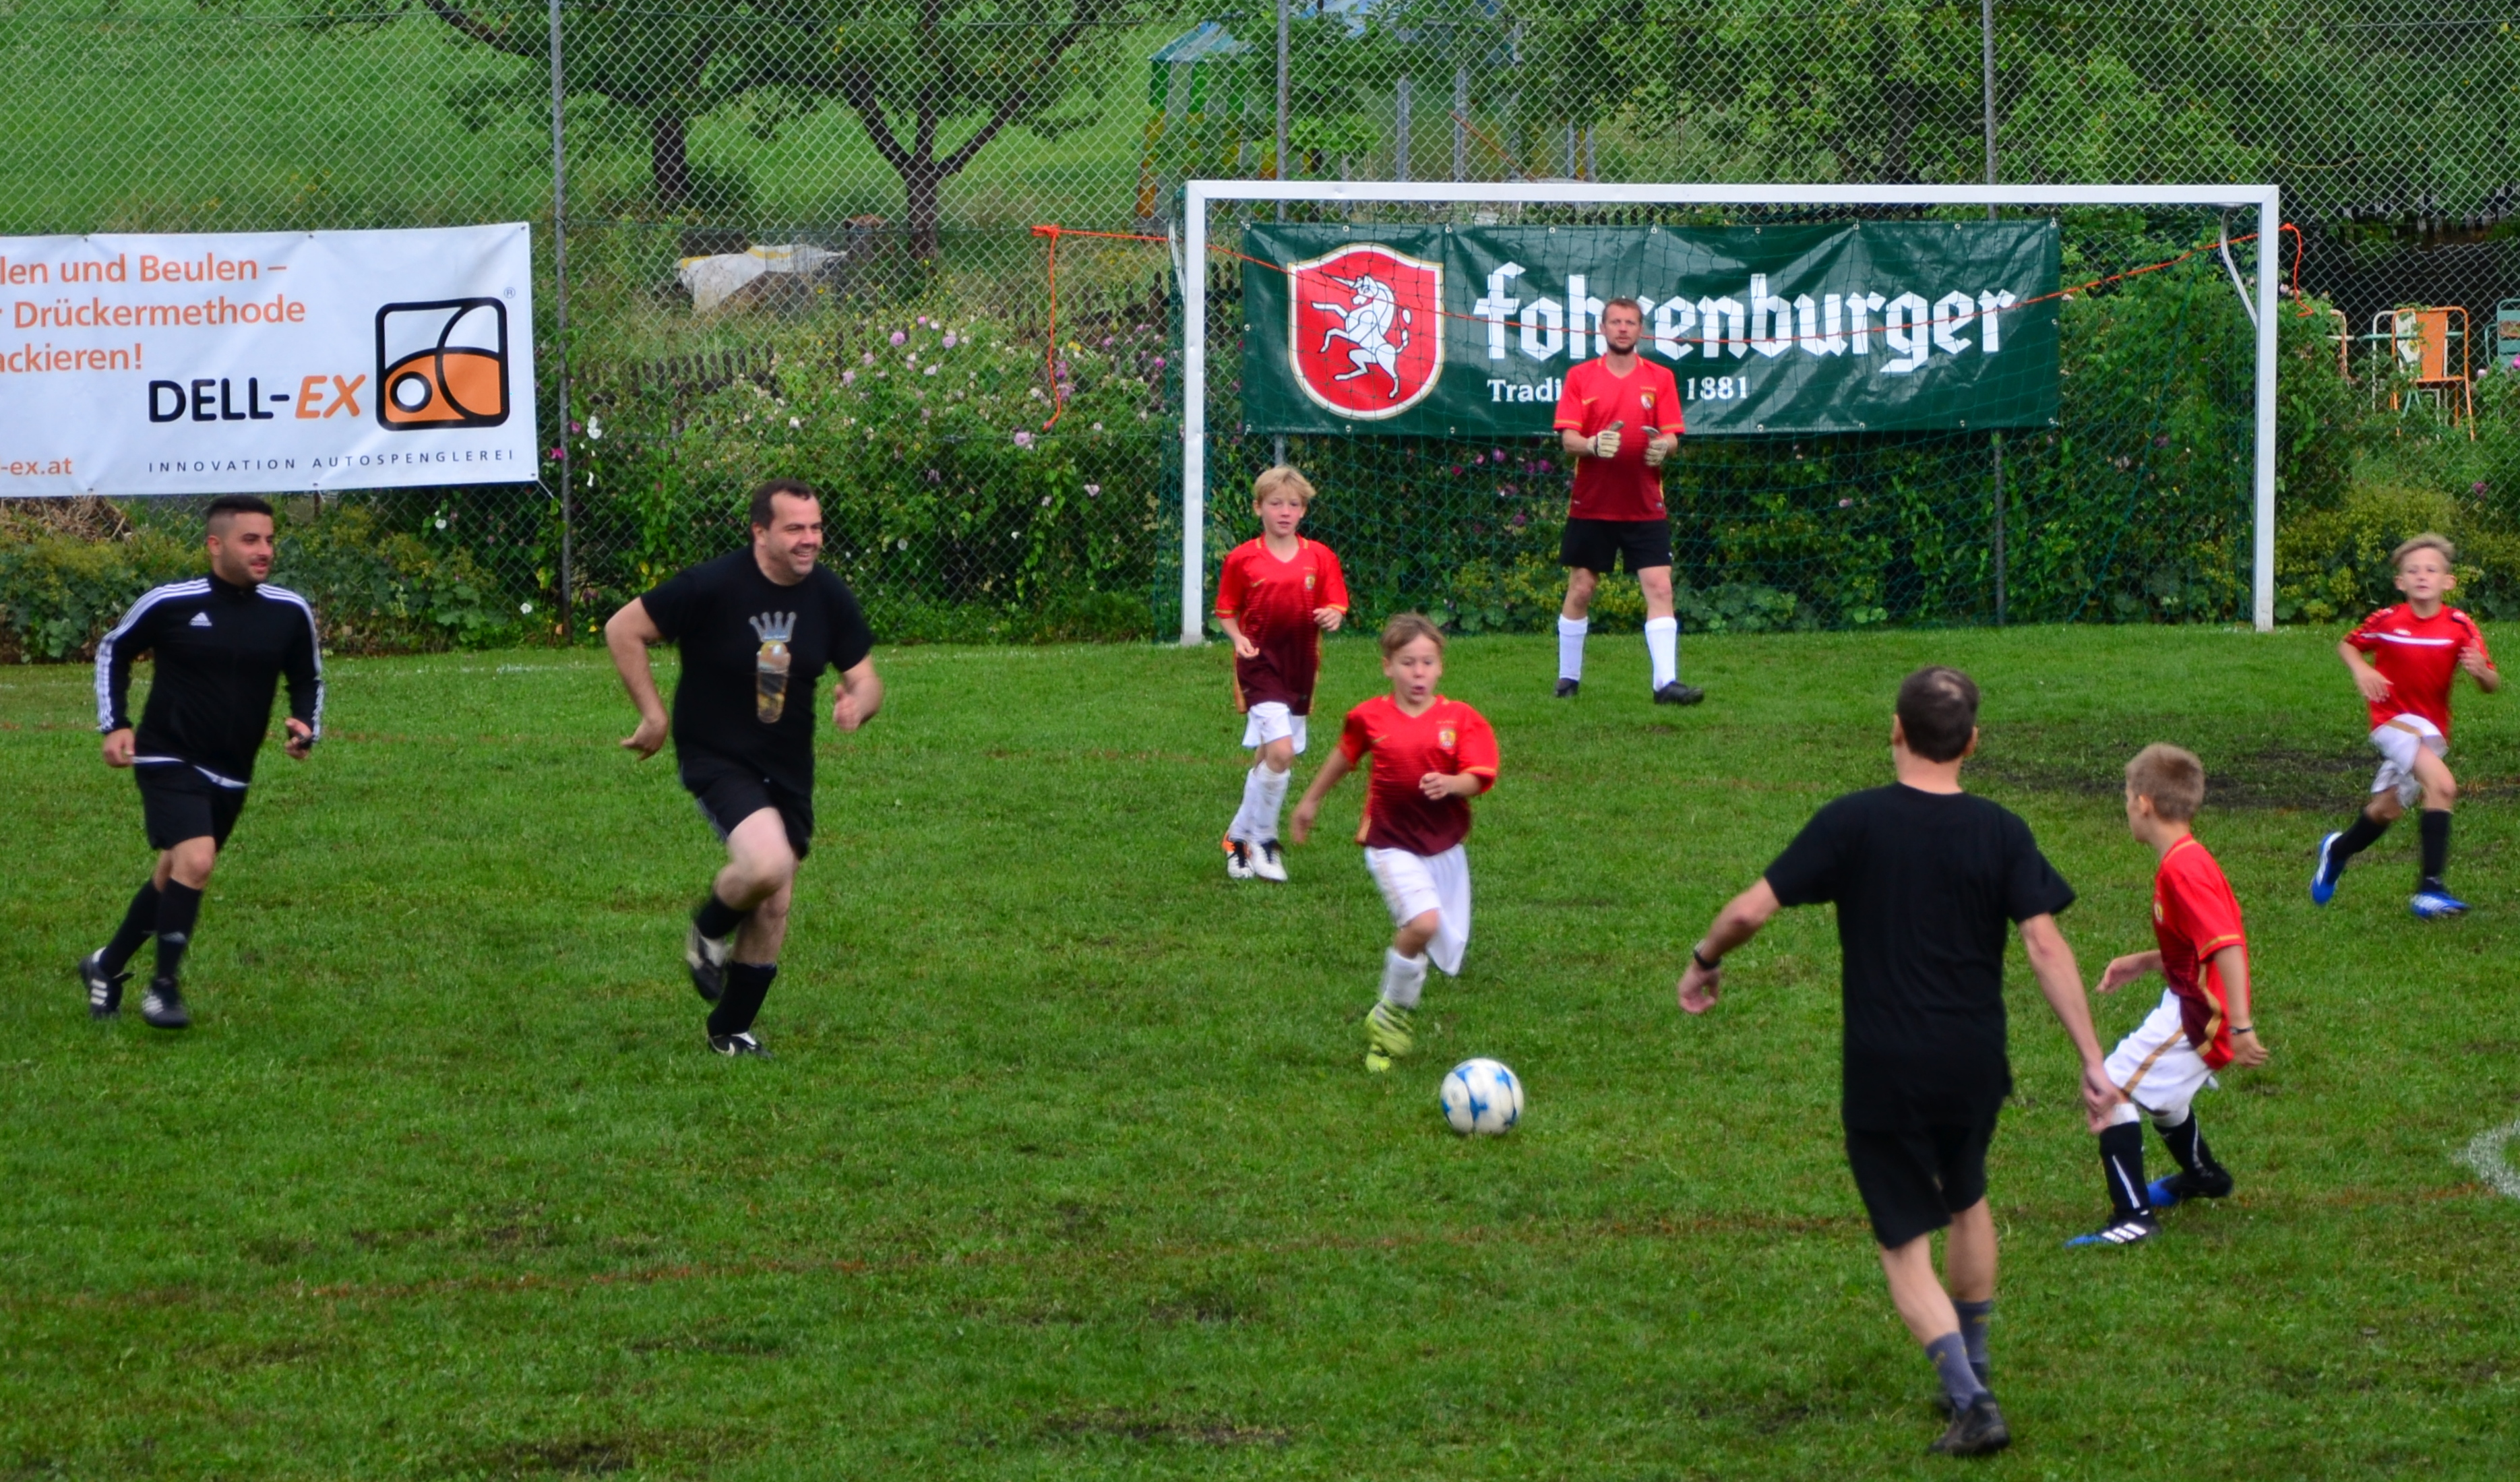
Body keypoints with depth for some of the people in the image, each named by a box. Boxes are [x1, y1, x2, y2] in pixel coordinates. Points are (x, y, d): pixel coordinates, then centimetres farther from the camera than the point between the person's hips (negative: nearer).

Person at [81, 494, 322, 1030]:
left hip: (232, 775, 5)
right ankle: (164, 987, -10)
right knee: (195, 860, -24)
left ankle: (107, 967, 39)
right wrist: (114, 725, -3)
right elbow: (113, 650, 6)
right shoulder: (170, 603, -11)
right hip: (169, 760, -5)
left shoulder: (290, 613, -3)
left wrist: (307, 727, -7)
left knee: (173, 876, 17)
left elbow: (307, 679, 13)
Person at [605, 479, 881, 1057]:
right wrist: (653, 716, -9)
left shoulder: (830, 597, -3)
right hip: (717, 761, -6)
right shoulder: (712, 587, -18)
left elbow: (866, 679, 5)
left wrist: (858, 703, -20)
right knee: (766, 863, -29)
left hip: (789, 770, 6)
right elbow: (623, 630, -9)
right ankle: (708, 931, 5)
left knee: (774, 906, 8)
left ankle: (731, 1031, 27)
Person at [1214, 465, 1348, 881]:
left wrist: (1333, 618, -18)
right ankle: (1263, 840, -4)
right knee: (1280, 751, -19)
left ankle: (1240, 836, 27)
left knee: (1269, 758, 10)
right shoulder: (1243, 559, -2)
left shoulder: (1319, 558, 4)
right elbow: (1227, 613, 5)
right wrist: (1239, 639, -14)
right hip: (1260, 663, -4)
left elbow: (1336, 608, 6)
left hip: (1300, 666, 4)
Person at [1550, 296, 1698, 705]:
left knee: (1660, 588, -10)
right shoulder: (1580, 377, 3)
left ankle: (1666, 682, -14)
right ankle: (1568, 679, 19)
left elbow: (1672, 435, 1)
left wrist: (1663, 446, -22)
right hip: (1591, 506, 0)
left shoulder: (1660, 378, 5)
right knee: (1580, 590, 6)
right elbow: (1567, 437, -4)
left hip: (1645, 507, 0)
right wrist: (1593, 445, -25)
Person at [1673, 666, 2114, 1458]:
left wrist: (1704, 962, 12)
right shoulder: (2000, 834, -4)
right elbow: (2046, 948, -10)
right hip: (1973, 1066, 3)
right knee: (1966, 1200, 28)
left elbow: (1752, 909, -8)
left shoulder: (1852, 823, -9)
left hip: (1883, 1072, -3)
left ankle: (1970, 1401, -9)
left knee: (1907, 1246, 6)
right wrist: (2092, 1060, -8)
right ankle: (1973, 1367, 40)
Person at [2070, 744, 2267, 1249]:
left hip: (2195, 1018, -11)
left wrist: (2241, 1027, -36)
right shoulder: (2188, 861, 9)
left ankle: (2133, 1217, -19)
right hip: (2185, 1006, 11)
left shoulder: (2182, 870, -24)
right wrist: (2147, 962, 12)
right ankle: (2203, 1176, 58)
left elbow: (2228, 947, -32)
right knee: (2157, 1088, 34)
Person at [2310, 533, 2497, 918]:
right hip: (2394, 719, -4)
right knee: (2442, 786, -27)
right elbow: (2347, 645, 7)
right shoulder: (2387, 622, -12)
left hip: (2431, 729, 4)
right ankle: (2430, 888, -27)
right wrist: (2361, 670, -14)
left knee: (2386, 809, 17)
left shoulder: (2460, 627, -10)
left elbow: (2493, 685, -9)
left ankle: (2337, 850, 48)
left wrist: (2481, 671, -31)